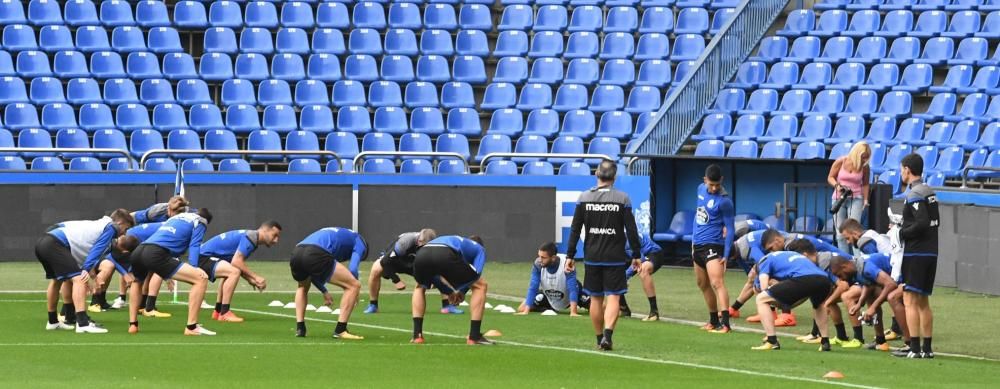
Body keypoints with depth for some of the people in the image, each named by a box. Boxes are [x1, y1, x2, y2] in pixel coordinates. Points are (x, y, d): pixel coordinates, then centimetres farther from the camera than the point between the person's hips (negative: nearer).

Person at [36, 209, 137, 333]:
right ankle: (83, 323, -27)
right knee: (79, 279, -15)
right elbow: (97, 249, -10)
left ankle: (53, 322, 41)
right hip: (54, 244, -10)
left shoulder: (100, 224, 27)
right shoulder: (110, 227, 2)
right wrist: (86, 269, -17)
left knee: (57, 280, 29)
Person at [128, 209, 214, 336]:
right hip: (156, 254, -8)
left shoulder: (175, 218, 37)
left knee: (136, 281, 42)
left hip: (137, 252, 8)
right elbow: (194, 247, 2)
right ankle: (191, 327, -9)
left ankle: (133, 324, 35)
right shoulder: (199, 223, 18)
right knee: (201, 278, -5)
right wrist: (193, 269, -8)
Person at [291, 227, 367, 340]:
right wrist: (354, 296, 23)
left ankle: (299, 328, 26)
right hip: (316, 255, -7)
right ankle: (340, 330, 1)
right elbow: (352, 270, 7)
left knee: (303, 287, 39)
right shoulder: (359, 241, 24)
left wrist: (324, 292, 45)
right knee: (354, 285, 5)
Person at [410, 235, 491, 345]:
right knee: (480, 286, 17)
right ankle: (474, 337, 13)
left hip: (421, 254, 5)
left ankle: (417, 336, 24)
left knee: (420, 288, 38)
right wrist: (462, 292, 28)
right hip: (445, 256, -5)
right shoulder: (479, 249, 32)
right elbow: (475, 274, 15)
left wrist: (451, 292, 40)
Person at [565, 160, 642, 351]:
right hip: (615, 257, -2)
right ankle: (607, 334, -21)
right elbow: (631, 230, -4)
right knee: (613, 298, -3)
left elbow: (575, 229, 1)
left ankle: (600, 338, 18)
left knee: (596, 299, 12)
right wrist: (636, 255, 5)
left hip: (592, 257, 2)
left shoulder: (584, 198, 0)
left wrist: (570, 256, 6)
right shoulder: (622, 199, -6)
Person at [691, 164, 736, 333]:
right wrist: (694, 239, 13)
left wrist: (726, 255, -16)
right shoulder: (701, 189, 7)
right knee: (703, 285, 17)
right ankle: (714, 321, 30)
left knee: (717, 283, -20)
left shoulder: (724, 201, -14)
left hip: (713, 246, -8)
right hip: (698, 246, 8)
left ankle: (725, 323, -28)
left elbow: (730, 229, -12)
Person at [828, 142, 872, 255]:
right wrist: (837, 185, -16)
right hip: (839, 198, 1)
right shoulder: (841, 162, -7)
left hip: (856, 199, -1)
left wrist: (865, 200, 2)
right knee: (841, 233, -1)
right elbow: (830, 178, 3)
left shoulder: (865, 167, -3)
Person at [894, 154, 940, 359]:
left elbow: (922, 223, -22)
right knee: (923, 302, 14)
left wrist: (902, 233, -9)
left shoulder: (914, 194, -14)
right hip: (931, 253, 9)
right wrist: (904, 227, 11)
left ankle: (914, 348, -12)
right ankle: (927, 348, 15)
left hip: (916, 252, -9)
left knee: (910, 300, -7)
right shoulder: (930, 192, 13)